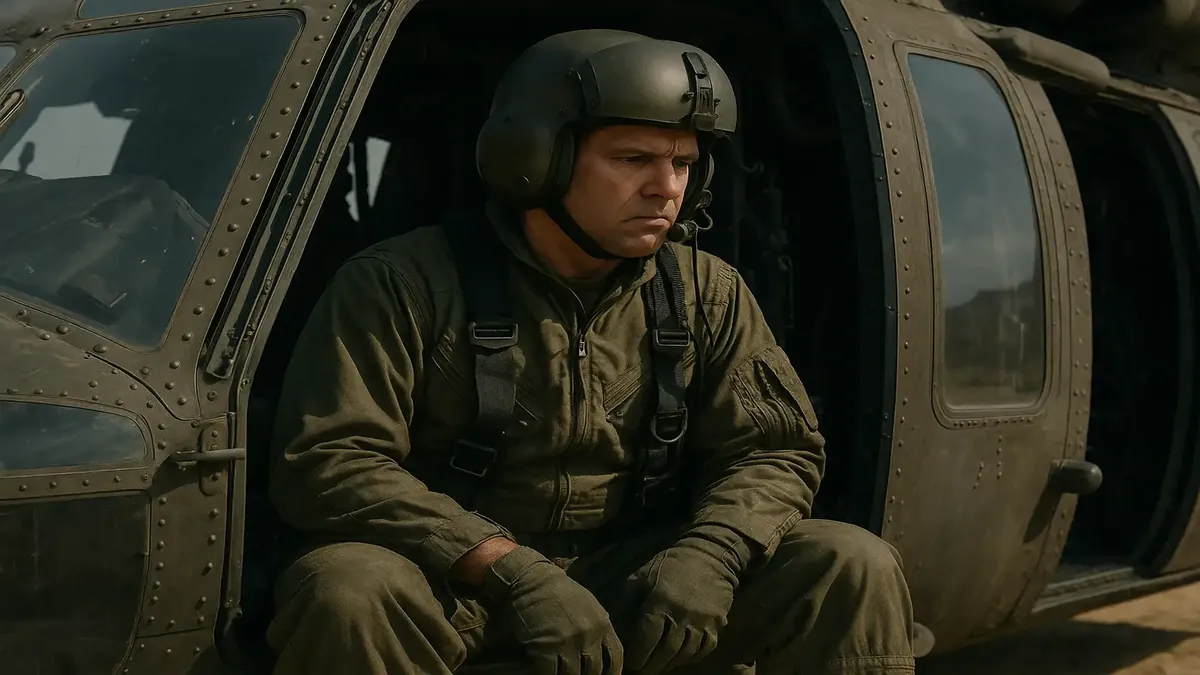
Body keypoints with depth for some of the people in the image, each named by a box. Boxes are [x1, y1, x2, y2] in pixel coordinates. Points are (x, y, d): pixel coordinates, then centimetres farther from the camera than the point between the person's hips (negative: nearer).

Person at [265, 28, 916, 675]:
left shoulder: (707, 295, 4)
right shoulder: (405, 283, -10)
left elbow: (775, 450, 4)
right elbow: (325, 460, -16)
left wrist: (710, 554, -19)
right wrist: (511, 570, -26)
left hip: (633, 578, 3)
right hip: (456, 583, -2)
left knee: (851, 570, -17)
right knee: (347, 592, -36)